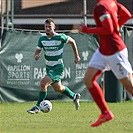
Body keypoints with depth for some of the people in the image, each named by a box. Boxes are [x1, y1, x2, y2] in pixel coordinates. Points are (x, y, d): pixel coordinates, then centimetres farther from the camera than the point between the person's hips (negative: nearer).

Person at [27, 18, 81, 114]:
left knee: (43, 83, -23)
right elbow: (38, 51, 5)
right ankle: (75, 96, 47)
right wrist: (36, 56, -21)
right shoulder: (42, 39, -3)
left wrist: (76, 56, 6)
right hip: (48, 66, 7)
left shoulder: (60, 37, -17)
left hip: (58, 67, -7)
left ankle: (38, 107, -13)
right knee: (57, 88, 22)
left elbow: (72, 41, 0)